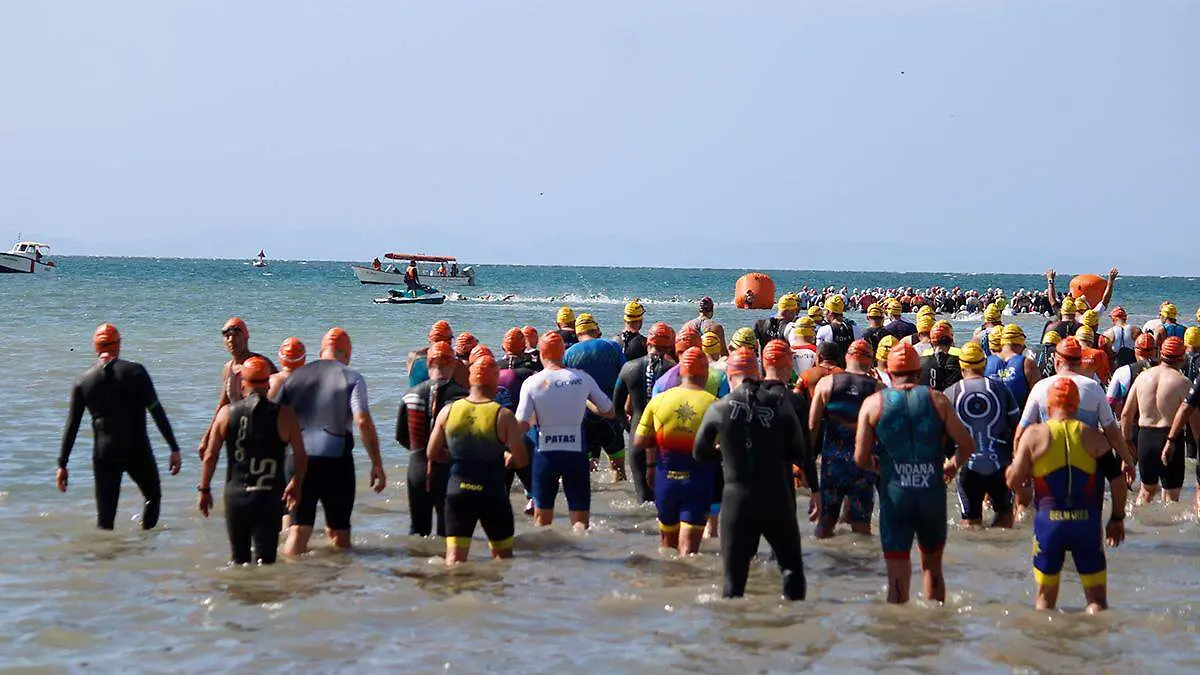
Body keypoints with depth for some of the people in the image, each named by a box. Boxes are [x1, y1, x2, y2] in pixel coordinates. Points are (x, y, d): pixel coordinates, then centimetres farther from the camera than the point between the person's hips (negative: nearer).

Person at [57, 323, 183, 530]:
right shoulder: (135, 372, -4)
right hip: (138, 451, -1)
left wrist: (62, 464, 9)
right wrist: (174, 449, -5)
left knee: (105, 517, 5)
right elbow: (157, 412, -7)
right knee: (152, 496, 22)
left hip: (104, 456, 1)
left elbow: (71, 426, 4)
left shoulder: (82, 381, 3)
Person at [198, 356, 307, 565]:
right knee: (265, 560, -3)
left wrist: (204, 489, 13)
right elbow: (301, 456, -1)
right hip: (270, 497, -2)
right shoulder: (284, 414, -4)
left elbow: (210, 456, 1)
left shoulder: (227, 413, 1)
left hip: (235, 495, 2)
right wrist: (295, 485, 15)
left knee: (239, 559, 18)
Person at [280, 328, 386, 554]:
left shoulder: (296, 376, 11)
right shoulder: (351, 378, -1)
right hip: (336, 459, -3)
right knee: (339, 530, 11)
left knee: (298, 527, 3)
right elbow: (363, 422, -11)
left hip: (300, 459, 3)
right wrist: (377, 464, -8)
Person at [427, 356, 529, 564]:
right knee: (503, 555, 15)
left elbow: (433, 453, 6)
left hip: (457, 490, 2)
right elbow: (521, 460, -12)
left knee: (455, 556, 3)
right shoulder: (503, 416, -10)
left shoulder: (448, 411, -1)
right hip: (492, 492, -2)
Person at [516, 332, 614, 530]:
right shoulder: (582, 378, -2)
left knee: (542, 519, 15)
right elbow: (608, 412, 8)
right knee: (580, 519, 0)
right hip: (576, 454, 0)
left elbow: (521, 426, -9)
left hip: (545, 454, 0)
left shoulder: (532, 383, -5)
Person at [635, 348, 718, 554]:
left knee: (668, 541, 21)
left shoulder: (658, 400, -2)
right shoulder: (713, 404, -10)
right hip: (698, 479, -3)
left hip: (666, 477, 3)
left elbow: (639, 442, -1)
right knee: (689, 546, -5)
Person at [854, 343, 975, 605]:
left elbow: (861, 460, -3)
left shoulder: (873, 403, 0)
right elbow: (967, 445, 0)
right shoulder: (937, 400, 2)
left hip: (895, 497, -1)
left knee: (898, 577, 4)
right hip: (933, 494, 1)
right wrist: (953, 465, 20)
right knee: (933, 567, 20)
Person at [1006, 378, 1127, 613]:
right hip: (1087, 522, 0)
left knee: (1045, 598, 14)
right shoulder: (1093, 437, 1)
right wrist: (1117, 518, 11)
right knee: (1097, 598, 8)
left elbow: (1013, 481, -4)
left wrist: (1017, 460, 16)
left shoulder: (1034, 435, -2)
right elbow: (1118, 481, -2)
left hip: (1049, 522, 0)